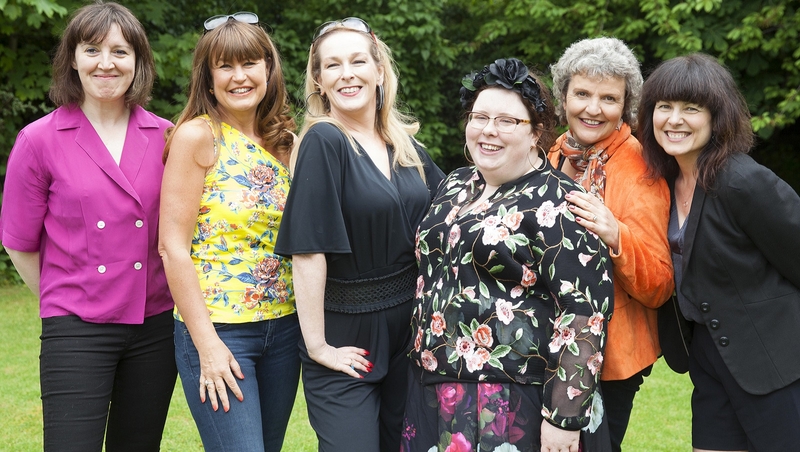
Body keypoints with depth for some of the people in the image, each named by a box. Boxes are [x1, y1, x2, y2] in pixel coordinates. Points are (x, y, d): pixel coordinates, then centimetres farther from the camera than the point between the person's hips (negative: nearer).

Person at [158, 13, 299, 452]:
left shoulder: (284, 142, 8)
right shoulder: (198, 136, -8)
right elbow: (173, 247, -11)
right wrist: (207, 345, -14)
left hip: (283, 329, 6)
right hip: (216, 329, -6)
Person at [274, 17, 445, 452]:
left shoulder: (406, 145, 5)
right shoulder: (323, 142, -15)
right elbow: (307, 249, -18)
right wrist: (317, 345, -18)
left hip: (407, 330, 6)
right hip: (346, 340, -6)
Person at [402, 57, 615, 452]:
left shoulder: (556, 204, -12)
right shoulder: (455, 187, 10)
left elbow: (585, 312, -17)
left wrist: (565, 417, -20)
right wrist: (423, 358, 20)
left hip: (516, 405, -7)